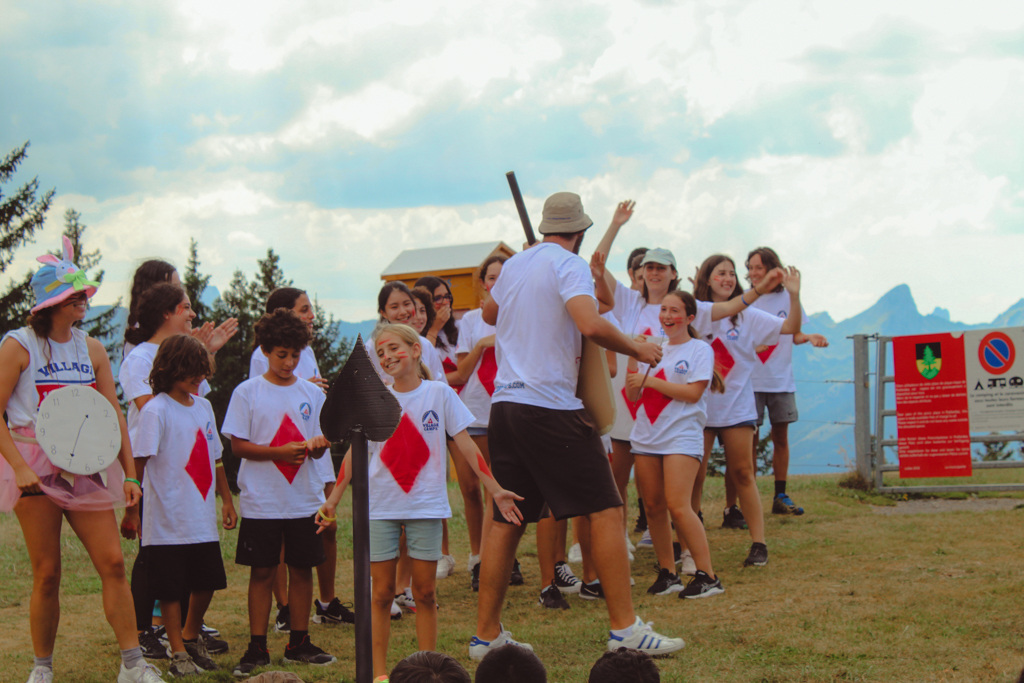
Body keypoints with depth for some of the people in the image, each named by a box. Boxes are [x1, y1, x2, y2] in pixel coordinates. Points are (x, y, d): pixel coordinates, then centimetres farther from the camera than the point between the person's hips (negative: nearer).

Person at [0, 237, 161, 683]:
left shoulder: (91, 349, 10)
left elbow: (113, 413, 11)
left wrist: (129, 473, 6)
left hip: (85, 469, 4)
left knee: (113, 563, -5)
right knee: (47, 574, -1)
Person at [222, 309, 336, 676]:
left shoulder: (312, 393, 7)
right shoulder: (247, 392, -2)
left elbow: (320, 444, 8)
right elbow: (238, 445, -6)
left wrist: (316, 444, -16)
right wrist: (280, 452, -19)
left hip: (304, 499, 3)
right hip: (261, 501, -3)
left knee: (301, 569, 7)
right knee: (262, 572, 2)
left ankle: (299, 643, 17)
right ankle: (257, 648, 8)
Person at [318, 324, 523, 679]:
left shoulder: (439, 393, -1)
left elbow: (465, 444, 1)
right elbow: (355, 452, 8)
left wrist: (495, 489, -3)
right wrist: (332, 500, 6)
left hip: (426, 506, -1)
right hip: (381, 507, 1)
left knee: (425, 592, 3)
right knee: (381, 593, 3)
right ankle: (379, 672, 8)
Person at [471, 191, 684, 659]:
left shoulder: (514, 265, 15)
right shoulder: (569, 265, -7)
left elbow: (489, 314, 35)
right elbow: (591, 325, -23)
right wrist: (637, 350, -9)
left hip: (505, 405, 8)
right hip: (551, 407, -8)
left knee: (506, 520, 11)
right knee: (605, 511, -3)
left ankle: (486, 635, 12)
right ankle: (624, 628, -5)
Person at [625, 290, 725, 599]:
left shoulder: (700, 350, 1)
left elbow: (693, 393, -10)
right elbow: (632, 394, 13)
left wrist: (651, 381, -11)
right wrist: (633, 359, -1)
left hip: (682, 437, -6)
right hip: (647, 437, 6)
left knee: (677, 506, -16)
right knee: (653, 507, 2)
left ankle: (707, 575, -11)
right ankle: (667, 573, 11)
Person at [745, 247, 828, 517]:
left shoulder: (787, 298, 4)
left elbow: (795, 334, 12)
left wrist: (810, 337, -9)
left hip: (781, 380, 2)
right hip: (751, 380, -2)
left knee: (781, 436, 7)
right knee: (750, 438, -3)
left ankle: (780, 496, 15)